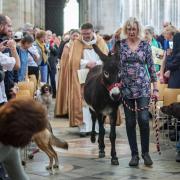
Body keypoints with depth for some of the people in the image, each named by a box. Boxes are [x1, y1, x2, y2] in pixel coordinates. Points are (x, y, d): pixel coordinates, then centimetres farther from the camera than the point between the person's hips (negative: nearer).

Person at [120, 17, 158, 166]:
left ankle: (145, 152, 9)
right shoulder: (120, 45, 3)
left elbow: (151, 66, 4)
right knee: (130, 122, 4)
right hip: (126, 88, 1)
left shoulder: (145, 45, 3)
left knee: (143, 119, -9)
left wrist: (155, 88, 1)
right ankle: (134, 154, 15)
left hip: (143, 87, -1)